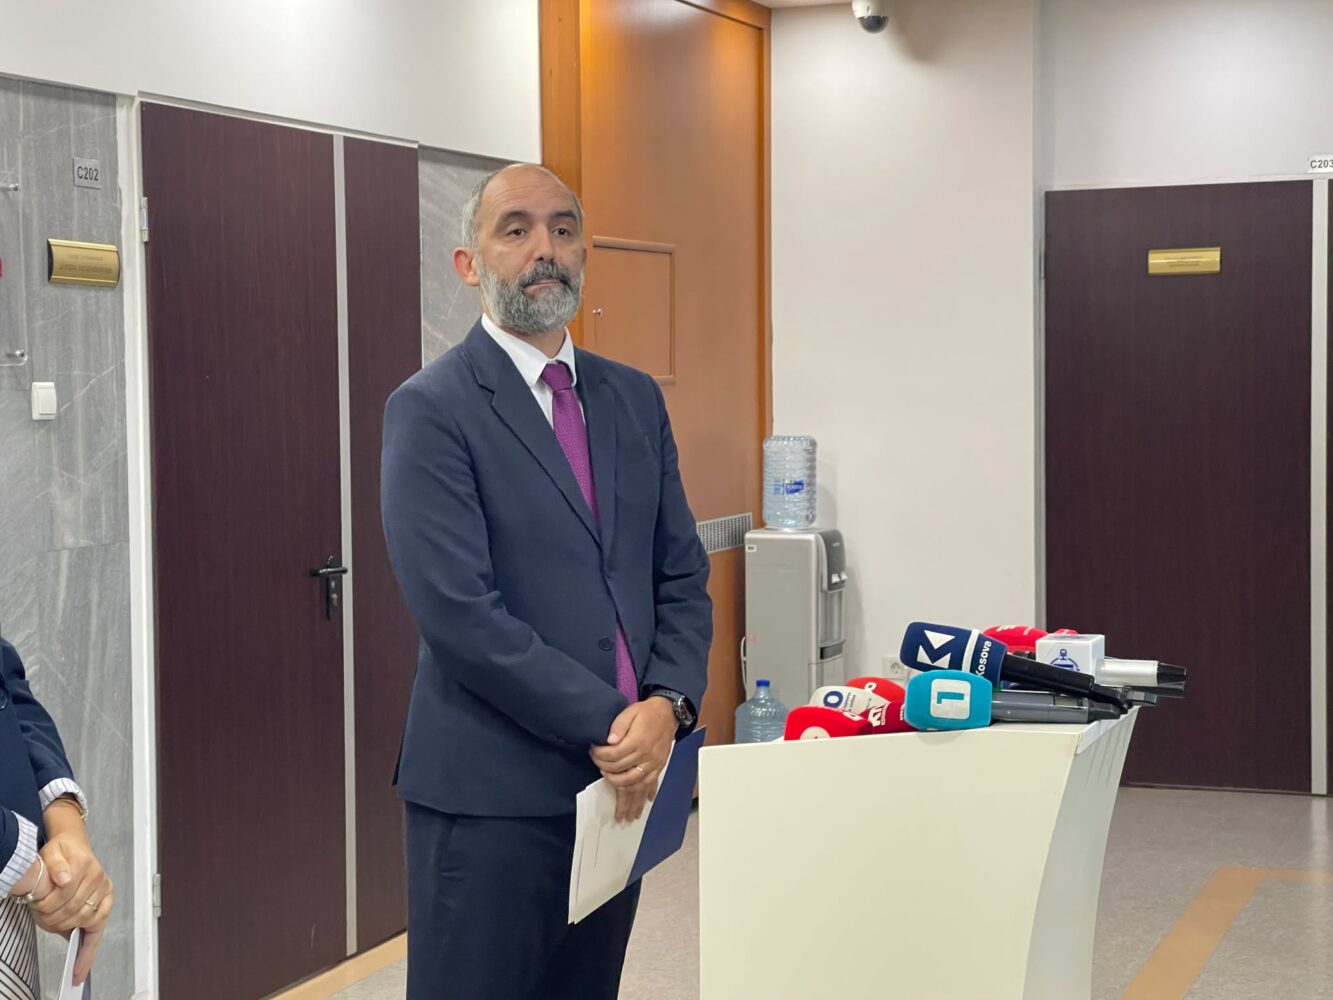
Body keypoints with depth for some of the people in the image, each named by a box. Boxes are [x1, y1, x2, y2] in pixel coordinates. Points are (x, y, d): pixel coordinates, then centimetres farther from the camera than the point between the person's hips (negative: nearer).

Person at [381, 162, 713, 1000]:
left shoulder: (635, 399, 12)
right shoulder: (432, 410, -8)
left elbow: (683, 576, 11)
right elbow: (459, 611, -16)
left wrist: (666, 704, -8)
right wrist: (607, 723, -15)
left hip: (621, 776, 6)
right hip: (494, 795, -6)